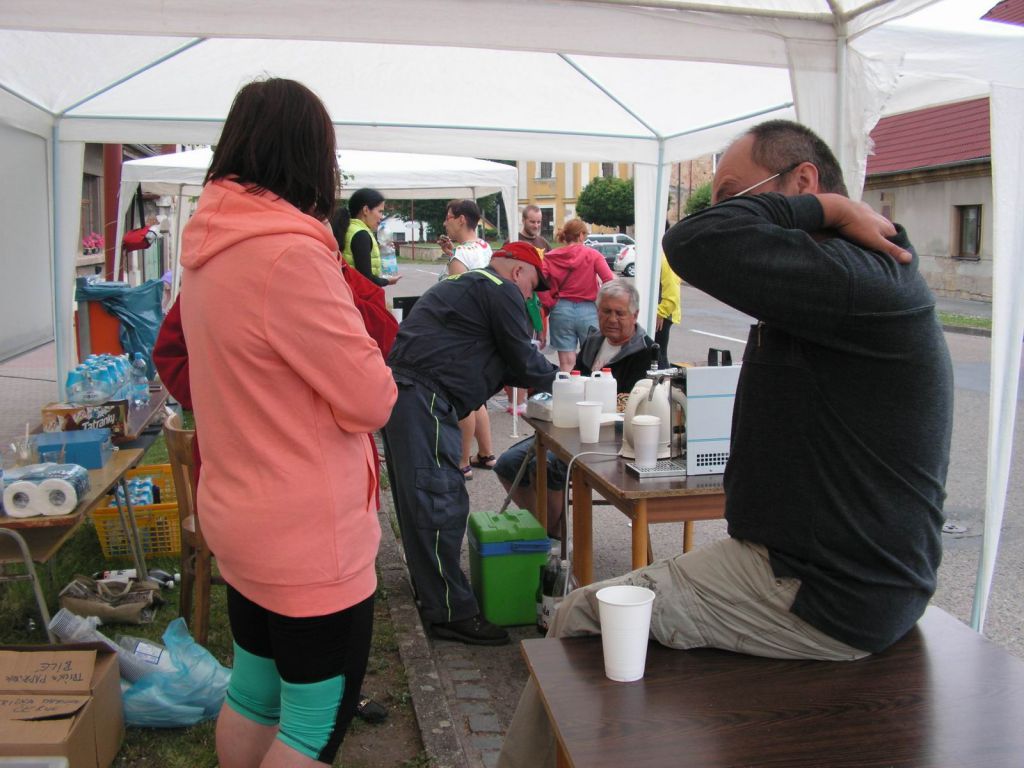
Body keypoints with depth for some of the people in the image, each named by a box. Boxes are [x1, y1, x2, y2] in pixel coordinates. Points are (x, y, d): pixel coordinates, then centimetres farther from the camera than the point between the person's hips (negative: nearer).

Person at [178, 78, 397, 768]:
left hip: (241, 520, 9)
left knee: (252, 695, 23)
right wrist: (376, 372, 0)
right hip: (310, 540, -9)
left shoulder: (209, 244, 5)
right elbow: (371, 400, -20)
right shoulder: (290, 253, -24)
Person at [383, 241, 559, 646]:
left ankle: (431, 587, 32)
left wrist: (542, 375, 26)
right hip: (424, 401, -11)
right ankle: (450, 612, -4)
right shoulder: (502, 292, -4)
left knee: (419, 499, 18)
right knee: (441, 503, -8)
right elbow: (522, 359, -2)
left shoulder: (462, 286, 28)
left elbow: (495, 359, 32)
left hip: (401, 393, 11)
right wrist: (555, 378, 16)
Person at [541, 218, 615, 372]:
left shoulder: (551, 257, 3)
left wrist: (549, 304, 0)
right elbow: (609, 281, -11)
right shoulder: (592, 255, -1)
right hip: (588, 311, -2)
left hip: (561, 311, 2)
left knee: (566, 364, 5)